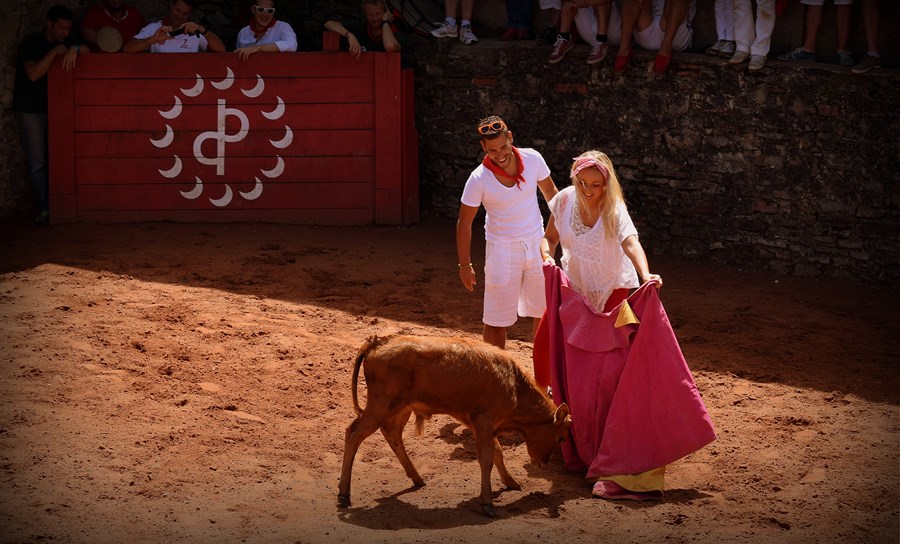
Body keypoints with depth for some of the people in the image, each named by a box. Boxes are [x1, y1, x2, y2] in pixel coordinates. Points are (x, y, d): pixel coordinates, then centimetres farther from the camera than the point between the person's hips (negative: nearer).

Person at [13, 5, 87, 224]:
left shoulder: (65, 41, 7)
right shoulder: (31, 43, -12)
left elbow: (87, 50, -3)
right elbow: (33, 74, -24)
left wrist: (74, 49, -24)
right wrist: (54, 52, -25)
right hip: (30, 110, -5)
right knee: (38, 161, -5)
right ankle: (44, 208, -5)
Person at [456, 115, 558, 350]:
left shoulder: (532, 159, -10)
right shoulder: (478, 179, -19)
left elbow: (549, 191, 9)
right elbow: (464, 223, -8)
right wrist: (465, 265, -5)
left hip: (536, 243, 3)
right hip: (502, 249, -3)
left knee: (544, 310, 14)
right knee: (496, 320, 0)